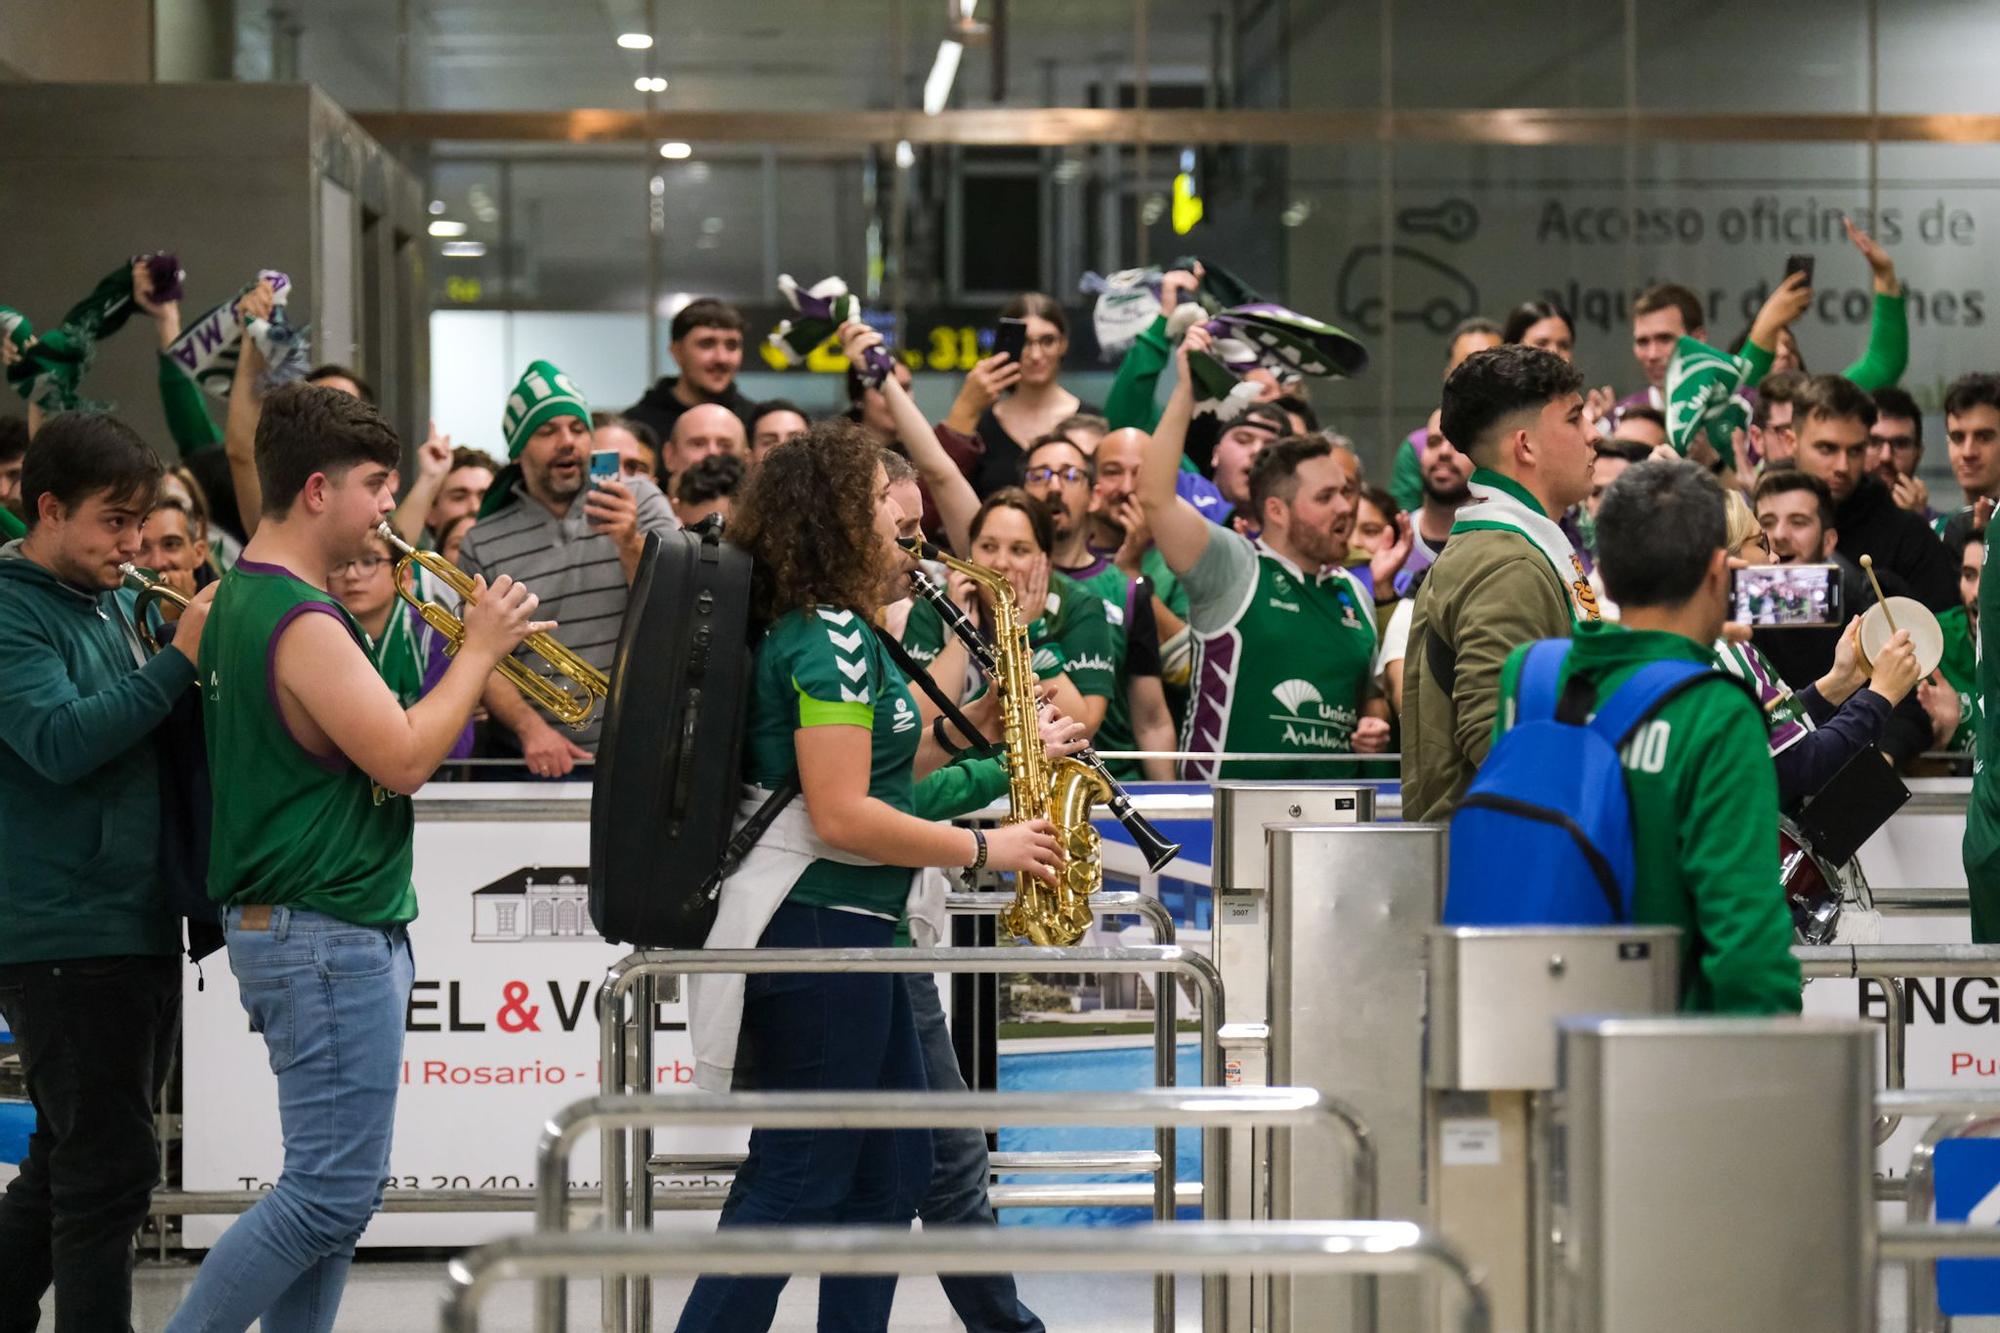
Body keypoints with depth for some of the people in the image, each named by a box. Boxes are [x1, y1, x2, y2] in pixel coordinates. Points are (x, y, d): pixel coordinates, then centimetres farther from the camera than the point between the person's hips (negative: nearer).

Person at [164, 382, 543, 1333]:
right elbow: (404, 759, -21)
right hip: (327, 935, -11)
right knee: (330, 1192, -8)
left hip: (297, 925, 11)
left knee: (334, 1184, 13)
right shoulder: (302, 622, -19)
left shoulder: (239, 599, 13)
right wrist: (479, 649, -11)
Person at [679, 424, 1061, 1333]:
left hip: (845, 929, 10)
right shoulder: (832, 636, -16)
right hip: (819, 931, -10)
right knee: (797, 1186, -6)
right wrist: (986, 849, -14)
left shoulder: (825, 627, 14)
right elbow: (841, 816, -22)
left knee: (890, 1171, 14)